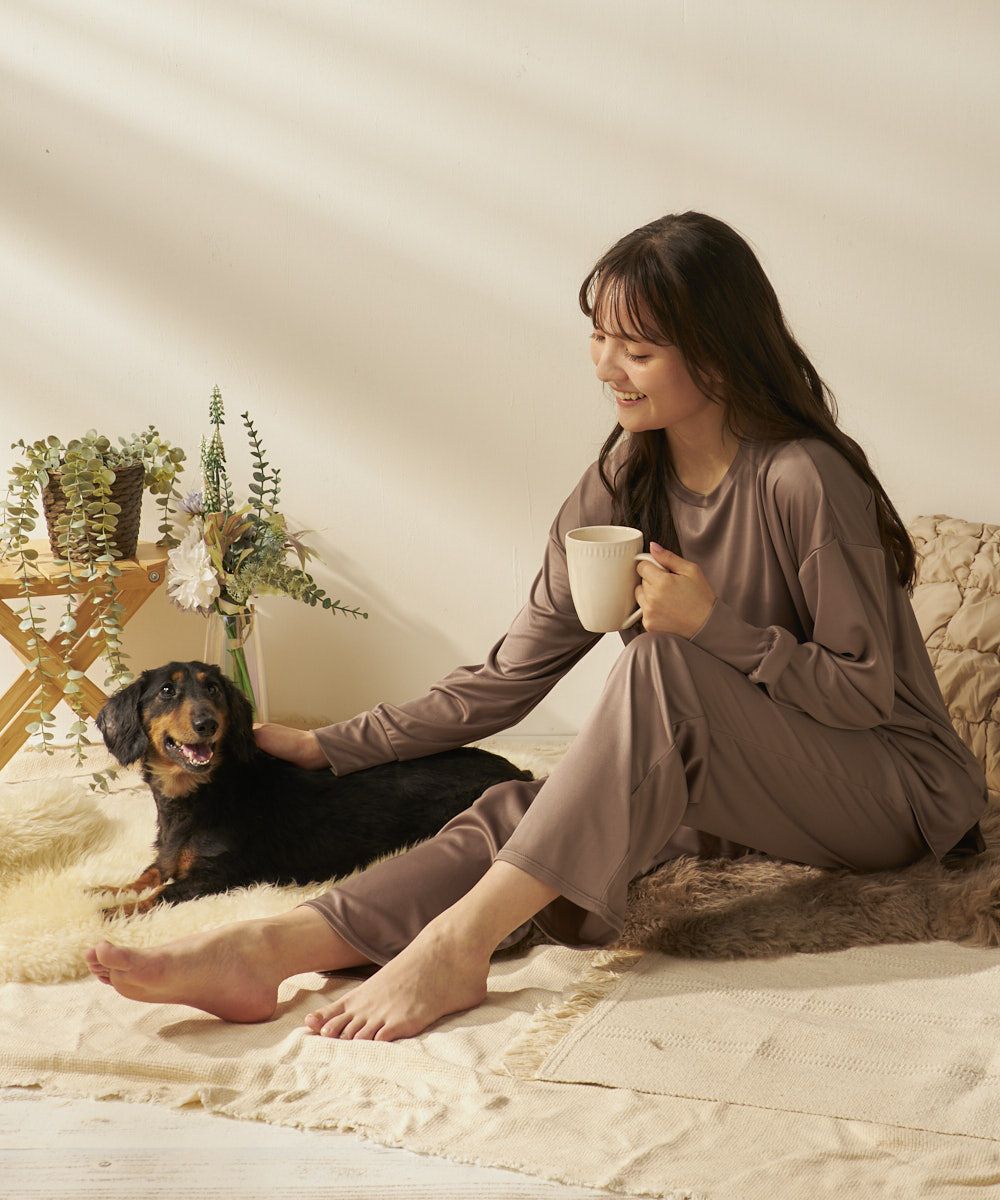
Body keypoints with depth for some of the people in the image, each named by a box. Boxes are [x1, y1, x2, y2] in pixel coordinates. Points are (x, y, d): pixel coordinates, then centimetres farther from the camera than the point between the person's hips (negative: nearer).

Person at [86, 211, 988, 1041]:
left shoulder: (805, 481, -20)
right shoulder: (625, 479, 1)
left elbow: (868, 692, -14)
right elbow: (513, 675, 1)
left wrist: (716, 624, -28)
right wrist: (334, 747, -3)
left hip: (895, 790, -5)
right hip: (723, 789, 6)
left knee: (661, 663, -32)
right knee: (523, 808, -22)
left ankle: (460, 941, -36)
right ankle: (269, 951, -36)